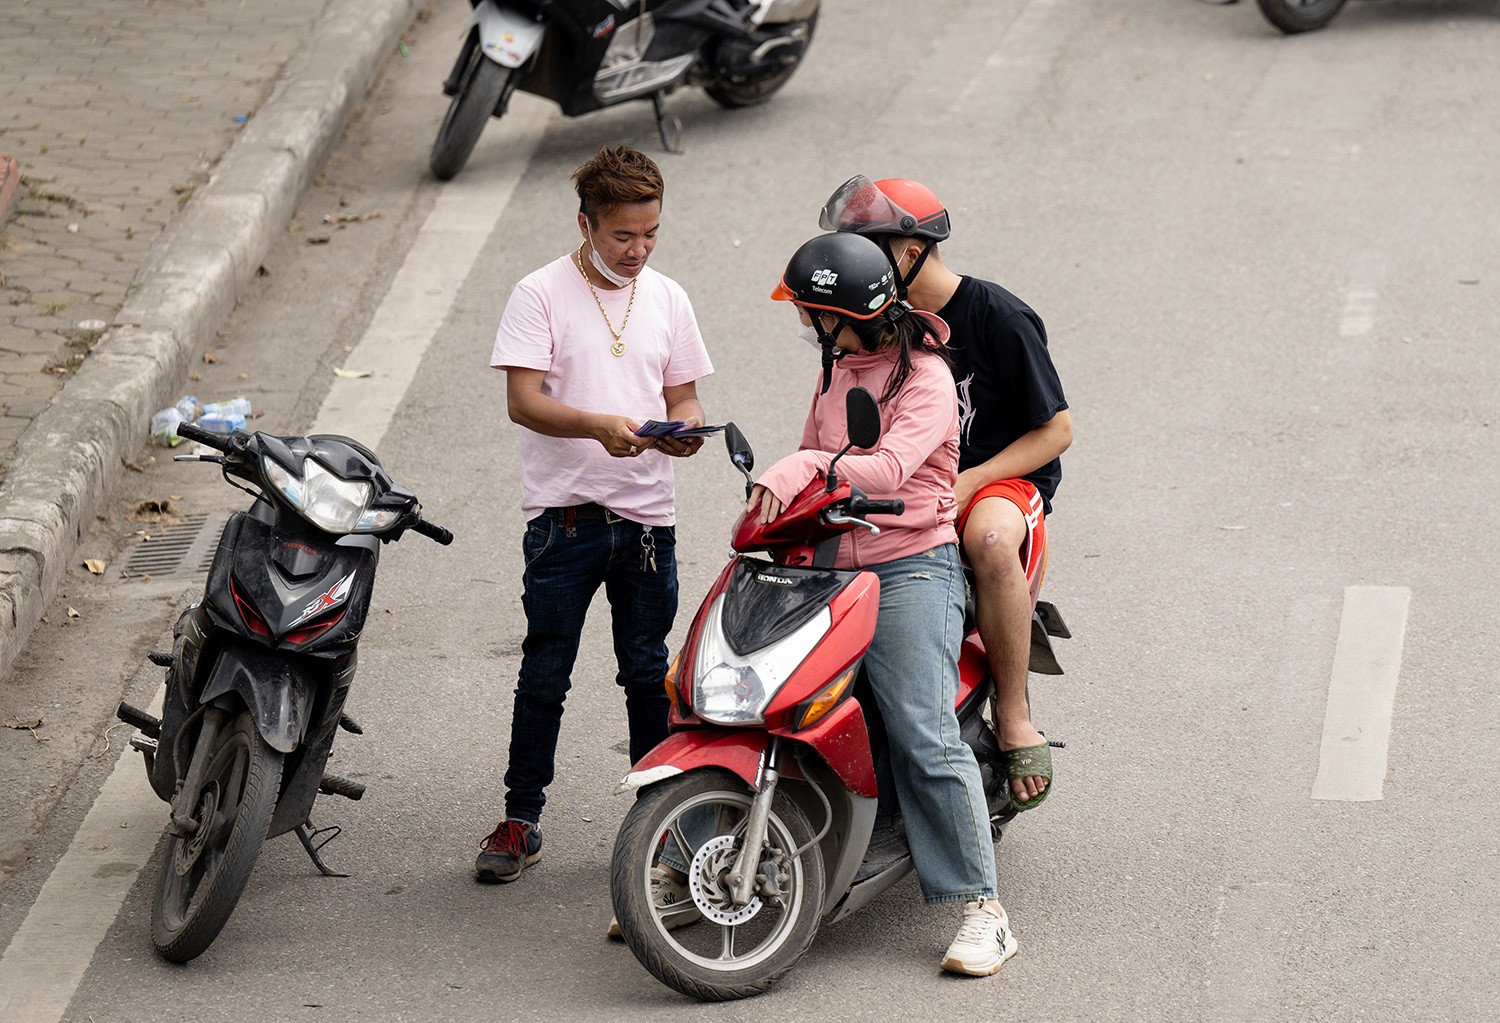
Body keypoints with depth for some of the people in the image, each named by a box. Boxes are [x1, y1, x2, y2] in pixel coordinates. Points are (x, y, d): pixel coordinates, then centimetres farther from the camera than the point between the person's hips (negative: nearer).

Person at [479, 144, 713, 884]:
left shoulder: (667, 300, 10)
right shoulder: (541, 294, -4)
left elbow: (682, 398, 14)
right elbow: (522, 400, -12)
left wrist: (685, 429, -11)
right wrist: (598, 425, -28)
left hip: (647, 516, 3)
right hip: (564, 513, -3)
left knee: (649, 674, 10)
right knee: (545, 674, 2)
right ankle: (522, 820, 10)